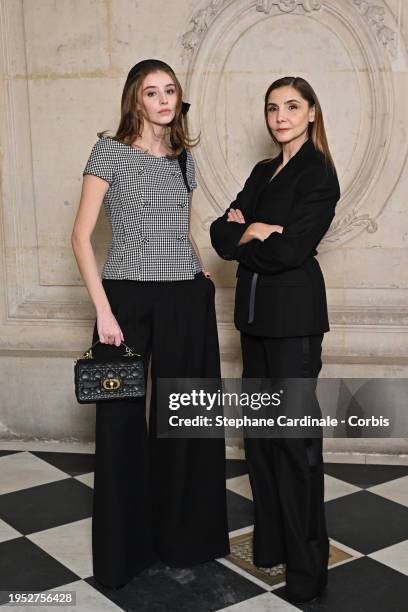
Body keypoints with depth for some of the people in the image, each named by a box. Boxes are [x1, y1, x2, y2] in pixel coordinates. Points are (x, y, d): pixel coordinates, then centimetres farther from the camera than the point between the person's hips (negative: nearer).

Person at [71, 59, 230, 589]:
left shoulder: (184, 159, 14)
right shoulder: (110, 152, -2)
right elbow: (81, 236, -7)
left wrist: (203, 275, 9)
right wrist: (103, 310, -14)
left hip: (187, 302, 5)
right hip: (128, 298, -4)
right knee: (122, 419, 4)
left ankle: (182, 535, 27)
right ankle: (125, 546, 21)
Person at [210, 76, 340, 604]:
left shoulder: (318, 173, -8)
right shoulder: (263, 172, 16)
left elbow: (290, 249, -19)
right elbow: (221, 233, 7)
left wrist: (242, 237, -4)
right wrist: (251, 232, -13)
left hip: (294, 315, -8)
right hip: (255, 313, 8)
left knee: (293, 436, -3)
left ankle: (306, 566, 9)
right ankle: (270, 541, 28)